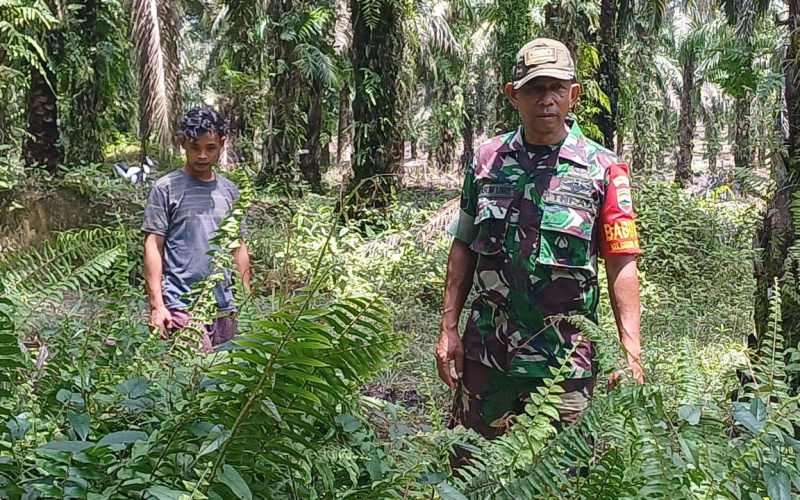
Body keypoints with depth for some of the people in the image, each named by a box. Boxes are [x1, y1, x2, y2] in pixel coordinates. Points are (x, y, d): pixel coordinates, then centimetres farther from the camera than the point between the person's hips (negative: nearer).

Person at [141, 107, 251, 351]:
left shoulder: (230, 191, 13)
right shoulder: (166, 188, -1)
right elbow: (153, 247, -3)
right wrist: (157, 304, -11)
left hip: (225, 307, 5)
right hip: (182, 306, -5)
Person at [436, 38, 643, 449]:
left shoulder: (603, 170, -4)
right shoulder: (487, 160, 4)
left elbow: (621, 266, -5)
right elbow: (463, 249, 8)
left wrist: (632, 354, -11)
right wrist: (448, 329, 4)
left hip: (565, 360, -2)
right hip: (485, 352, 3)